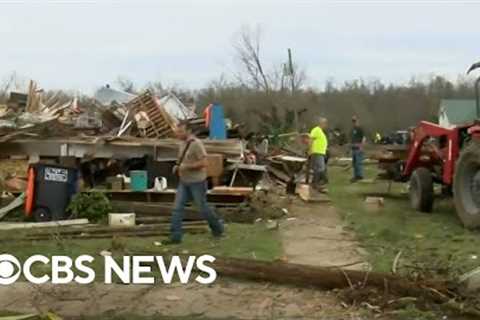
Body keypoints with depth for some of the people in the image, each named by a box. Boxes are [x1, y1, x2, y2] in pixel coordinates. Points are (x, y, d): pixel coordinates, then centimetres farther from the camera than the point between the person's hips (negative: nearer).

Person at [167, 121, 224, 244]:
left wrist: (186, 167, -24)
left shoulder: (196, 144, -18)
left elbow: (203, 163, -23)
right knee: (177, 208, -2)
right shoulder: (183, 143, 8)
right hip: (184, 182, 8)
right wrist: (178, 167, 4)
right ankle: (175, 236, 0)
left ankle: (217, 226, 30)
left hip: (197, 182, -7)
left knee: (202, 208, 6)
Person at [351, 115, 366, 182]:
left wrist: (361, 146, -22)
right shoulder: (353, 129, 18)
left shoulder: (360, 129, -8)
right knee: (354, 162, 10)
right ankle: (356, 175, 16)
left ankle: (360, 175, -6)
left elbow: (364, 138, -14)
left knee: (359, 162, -8)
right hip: (353, 148, 9)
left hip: (358, 148, -9)